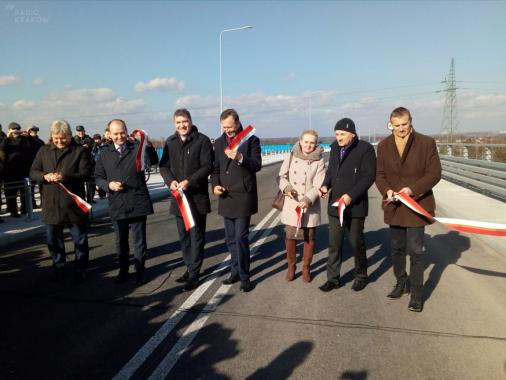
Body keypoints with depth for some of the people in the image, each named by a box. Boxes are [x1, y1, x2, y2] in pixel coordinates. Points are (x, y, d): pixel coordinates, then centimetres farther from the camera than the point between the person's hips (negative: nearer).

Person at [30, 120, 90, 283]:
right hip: (51, 203, 4)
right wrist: (44, 176, -13)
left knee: (80, 238, 4)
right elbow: (33, 171, 9)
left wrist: (66, 177, -27)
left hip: (73, 203, -4)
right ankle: (58, 266, 33)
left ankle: (80, 269, 19)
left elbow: (85, 173, -11)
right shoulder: (44, 151, 10)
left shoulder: (79, 151, -3)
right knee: (53, 238, 14)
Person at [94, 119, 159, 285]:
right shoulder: (105, 153, 7)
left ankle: (140, 270, 22)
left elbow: (153, 161, -19)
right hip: (116, 204, 3)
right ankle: (123, 270, 32)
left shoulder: (137, 147, -2)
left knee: (139, 240, 7)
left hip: (137, 203, -3)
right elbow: (98, 177, 10)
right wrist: (108, 185, -10)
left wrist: (147, 144, -34)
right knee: (121, 241, 17)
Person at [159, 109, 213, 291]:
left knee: (197, 236, 1)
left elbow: (207, 166, -11)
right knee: (184, 236, 14)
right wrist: (170, 181, -10)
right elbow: (163, 165, 9)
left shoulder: (202, 140, -6)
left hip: (197, 196, -5)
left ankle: (194, 274, 10)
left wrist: (189, 181, -21)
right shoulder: (170, 142, 9)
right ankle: (190, 268, 28)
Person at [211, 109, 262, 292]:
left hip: (244, 196, -5)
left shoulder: (251, 140, -2)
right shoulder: (219, 142, 11)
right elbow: (216, 168, 14)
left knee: (241, 237, -8)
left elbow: (257, 165, -10)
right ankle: (236, 271, 27)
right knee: (231, 238, 13)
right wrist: (215, 184, -4)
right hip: (226, 197, 5)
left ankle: (244, 276, 5)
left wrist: (240, 158, -27)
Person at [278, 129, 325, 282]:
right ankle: (291, 267, 25)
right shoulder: (291, 156, 1)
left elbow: (318, 185, -10)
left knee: (309, 238, 8)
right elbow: (282, 176, 7)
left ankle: (306, 268, 27)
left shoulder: (319, 161, -5)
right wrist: (286, 187, -13)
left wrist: (308, 199, -24)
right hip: (291, 205, 1)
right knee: (290, 236, 5)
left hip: (310, 206, -1)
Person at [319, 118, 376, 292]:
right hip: (335, 204, 5)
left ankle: (361, 276, 29)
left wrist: (351, 195, -22)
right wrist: (325, 185, -3)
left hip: (355, 205, -5)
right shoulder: (334, 147, 7)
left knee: (356, 242, 9)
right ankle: (333, 278, 20)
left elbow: (369, 177, -14)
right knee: (334, 243, 8)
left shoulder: (365, 149, -11)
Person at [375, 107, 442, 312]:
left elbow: (434, 174, -8)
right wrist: (387, 190, -15)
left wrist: (413, 189, -21)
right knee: (397, 248, 16)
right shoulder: (384, 145, 3)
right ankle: (401, 283, 35)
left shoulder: (427, 143, -7)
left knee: (415, 250, -2)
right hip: (394, 205, 4)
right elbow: (380, 174, 5)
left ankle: (417, 293, 13)